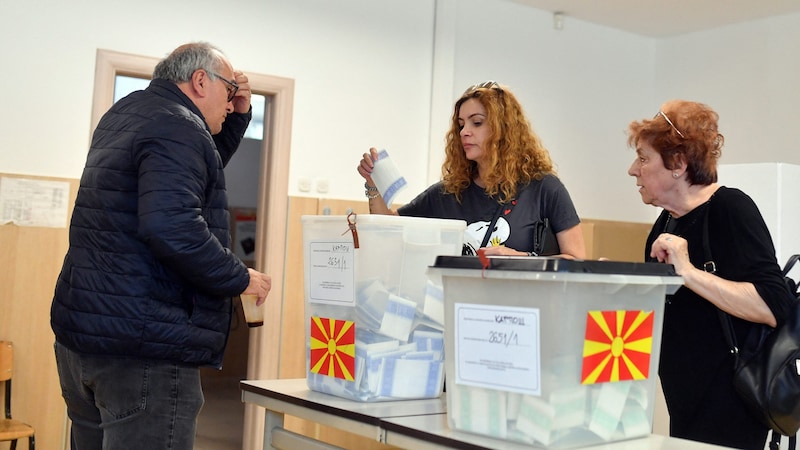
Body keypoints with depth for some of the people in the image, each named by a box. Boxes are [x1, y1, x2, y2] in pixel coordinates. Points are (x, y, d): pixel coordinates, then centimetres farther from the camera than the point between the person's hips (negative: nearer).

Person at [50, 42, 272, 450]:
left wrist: (238, 116, 17)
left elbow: (201, 169, 31)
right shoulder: (178, 127, -13)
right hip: (145, 347, -10)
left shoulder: (126, 112, 18)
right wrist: (241, 279, -15)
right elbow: (171, 227, -28)